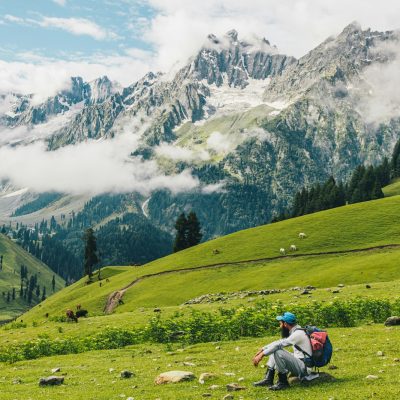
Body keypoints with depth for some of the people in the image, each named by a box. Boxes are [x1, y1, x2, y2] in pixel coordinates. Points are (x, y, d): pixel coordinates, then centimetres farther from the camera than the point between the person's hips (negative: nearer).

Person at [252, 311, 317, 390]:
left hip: (304, 368, -10)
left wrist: (262, 354, -24)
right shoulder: (294, 332, 10)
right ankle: (268, 379, 3)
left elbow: (280, 344, -25)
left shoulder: (298, 334, -18)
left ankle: (283, 382, -13)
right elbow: (279, 342, 17)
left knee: (278, 352, -25)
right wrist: (262, 349, 8)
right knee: (274, 349, 12)